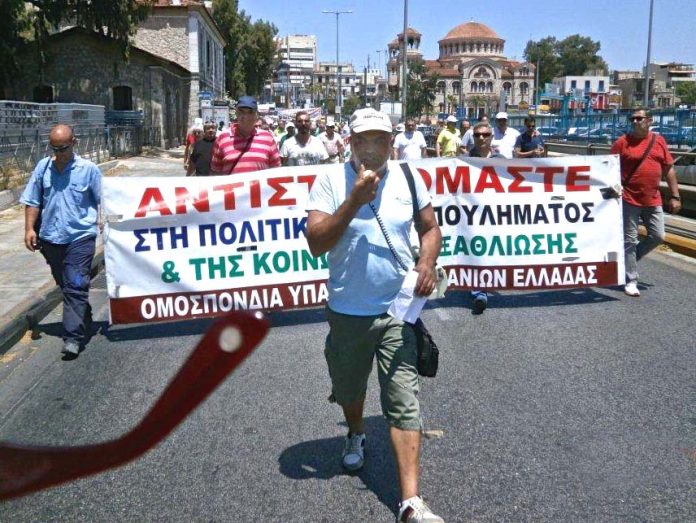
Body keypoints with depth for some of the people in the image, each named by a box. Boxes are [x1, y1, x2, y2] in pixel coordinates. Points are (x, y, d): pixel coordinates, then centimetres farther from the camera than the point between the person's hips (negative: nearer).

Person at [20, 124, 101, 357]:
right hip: (50, 237, 5)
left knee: (75, 287, -9)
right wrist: (29, 229, 2)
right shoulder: (43, 167, 4)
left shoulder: (88, 169, -5)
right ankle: (84, 321, 37)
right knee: (65, 286, 17)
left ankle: (73, 336, -9)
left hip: (80, 236, -4)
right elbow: (32, 201, 10)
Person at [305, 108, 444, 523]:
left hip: (397, 308, 0)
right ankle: (356, 435, 55)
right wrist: (354, 200, -24)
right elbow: (316, 244, -16)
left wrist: (428, 262, -9)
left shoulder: (408, 178, 1)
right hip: (347, 310, 0)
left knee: (404, 402, -6)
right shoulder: (330, 181, -7)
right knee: (349, 390, 21)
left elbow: (431, 227, 11)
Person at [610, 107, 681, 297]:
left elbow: (669, 169, 10)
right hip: (629, 200, -4)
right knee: (630, 240, 1)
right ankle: (631, 281, 9)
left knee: (658, 236, 6)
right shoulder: (622, 142, -4)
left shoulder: (659, 141, 6)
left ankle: (628, 259, 28)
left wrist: (675, 196, 7)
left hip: (653, 201, 4)